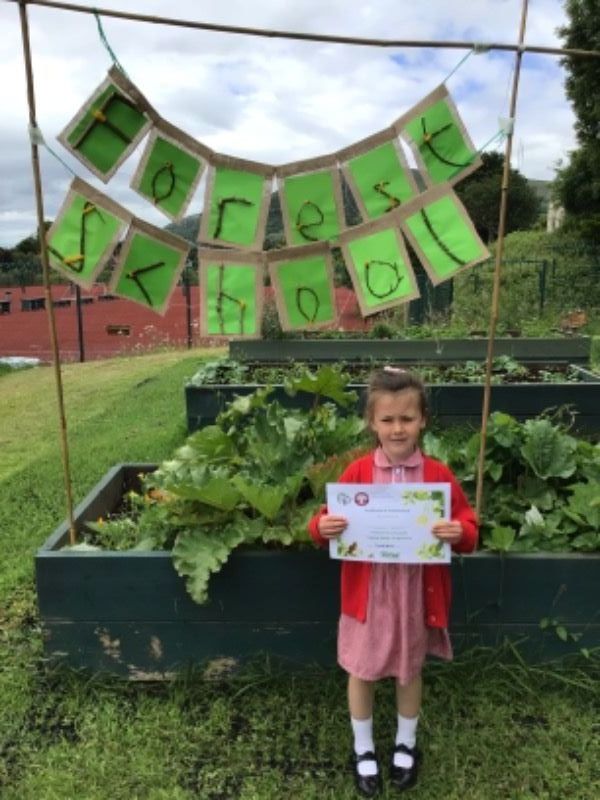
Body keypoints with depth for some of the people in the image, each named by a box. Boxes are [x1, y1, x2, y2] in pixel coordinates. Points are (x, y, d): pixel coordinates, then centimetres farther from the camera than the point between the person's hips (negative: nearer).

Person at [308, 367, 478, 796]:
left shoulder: (439, 475, -10)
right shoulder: (357, 472, -10)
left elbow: (467, 525, -3)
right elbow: (328, 522, -3)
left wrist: (460, 533, -24)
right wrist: (323, 527, -25)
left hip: (416, 590, 1)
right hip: (368, 590, 0)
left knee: (411, 670, 21)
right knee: (361, 670, 15)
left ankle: (406, 744, 47)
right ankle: (363, 748, 40)